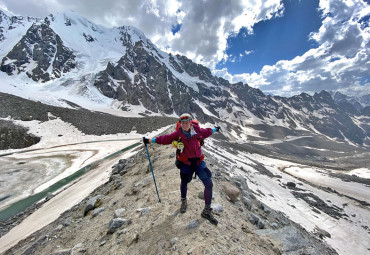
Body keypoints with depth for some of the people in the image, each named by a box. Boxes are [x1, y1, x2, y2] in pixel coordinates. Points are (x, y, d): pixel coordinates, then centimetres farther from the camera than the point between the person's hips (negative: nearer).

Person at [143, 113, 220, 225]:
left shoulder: (197, 130, -4)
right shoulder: (178, 133, -10)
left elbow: (205, 132, 16)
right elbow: (166, 138, -6)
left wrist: (214, 130, 31)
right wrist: (151, 140, -7)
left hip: (199, 162, 2)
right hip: (186, 163, -2)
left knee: (209, 184, -1)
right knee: (184, 183, 16)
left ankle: (207, 211, 19)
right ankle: (183, 201, 51)